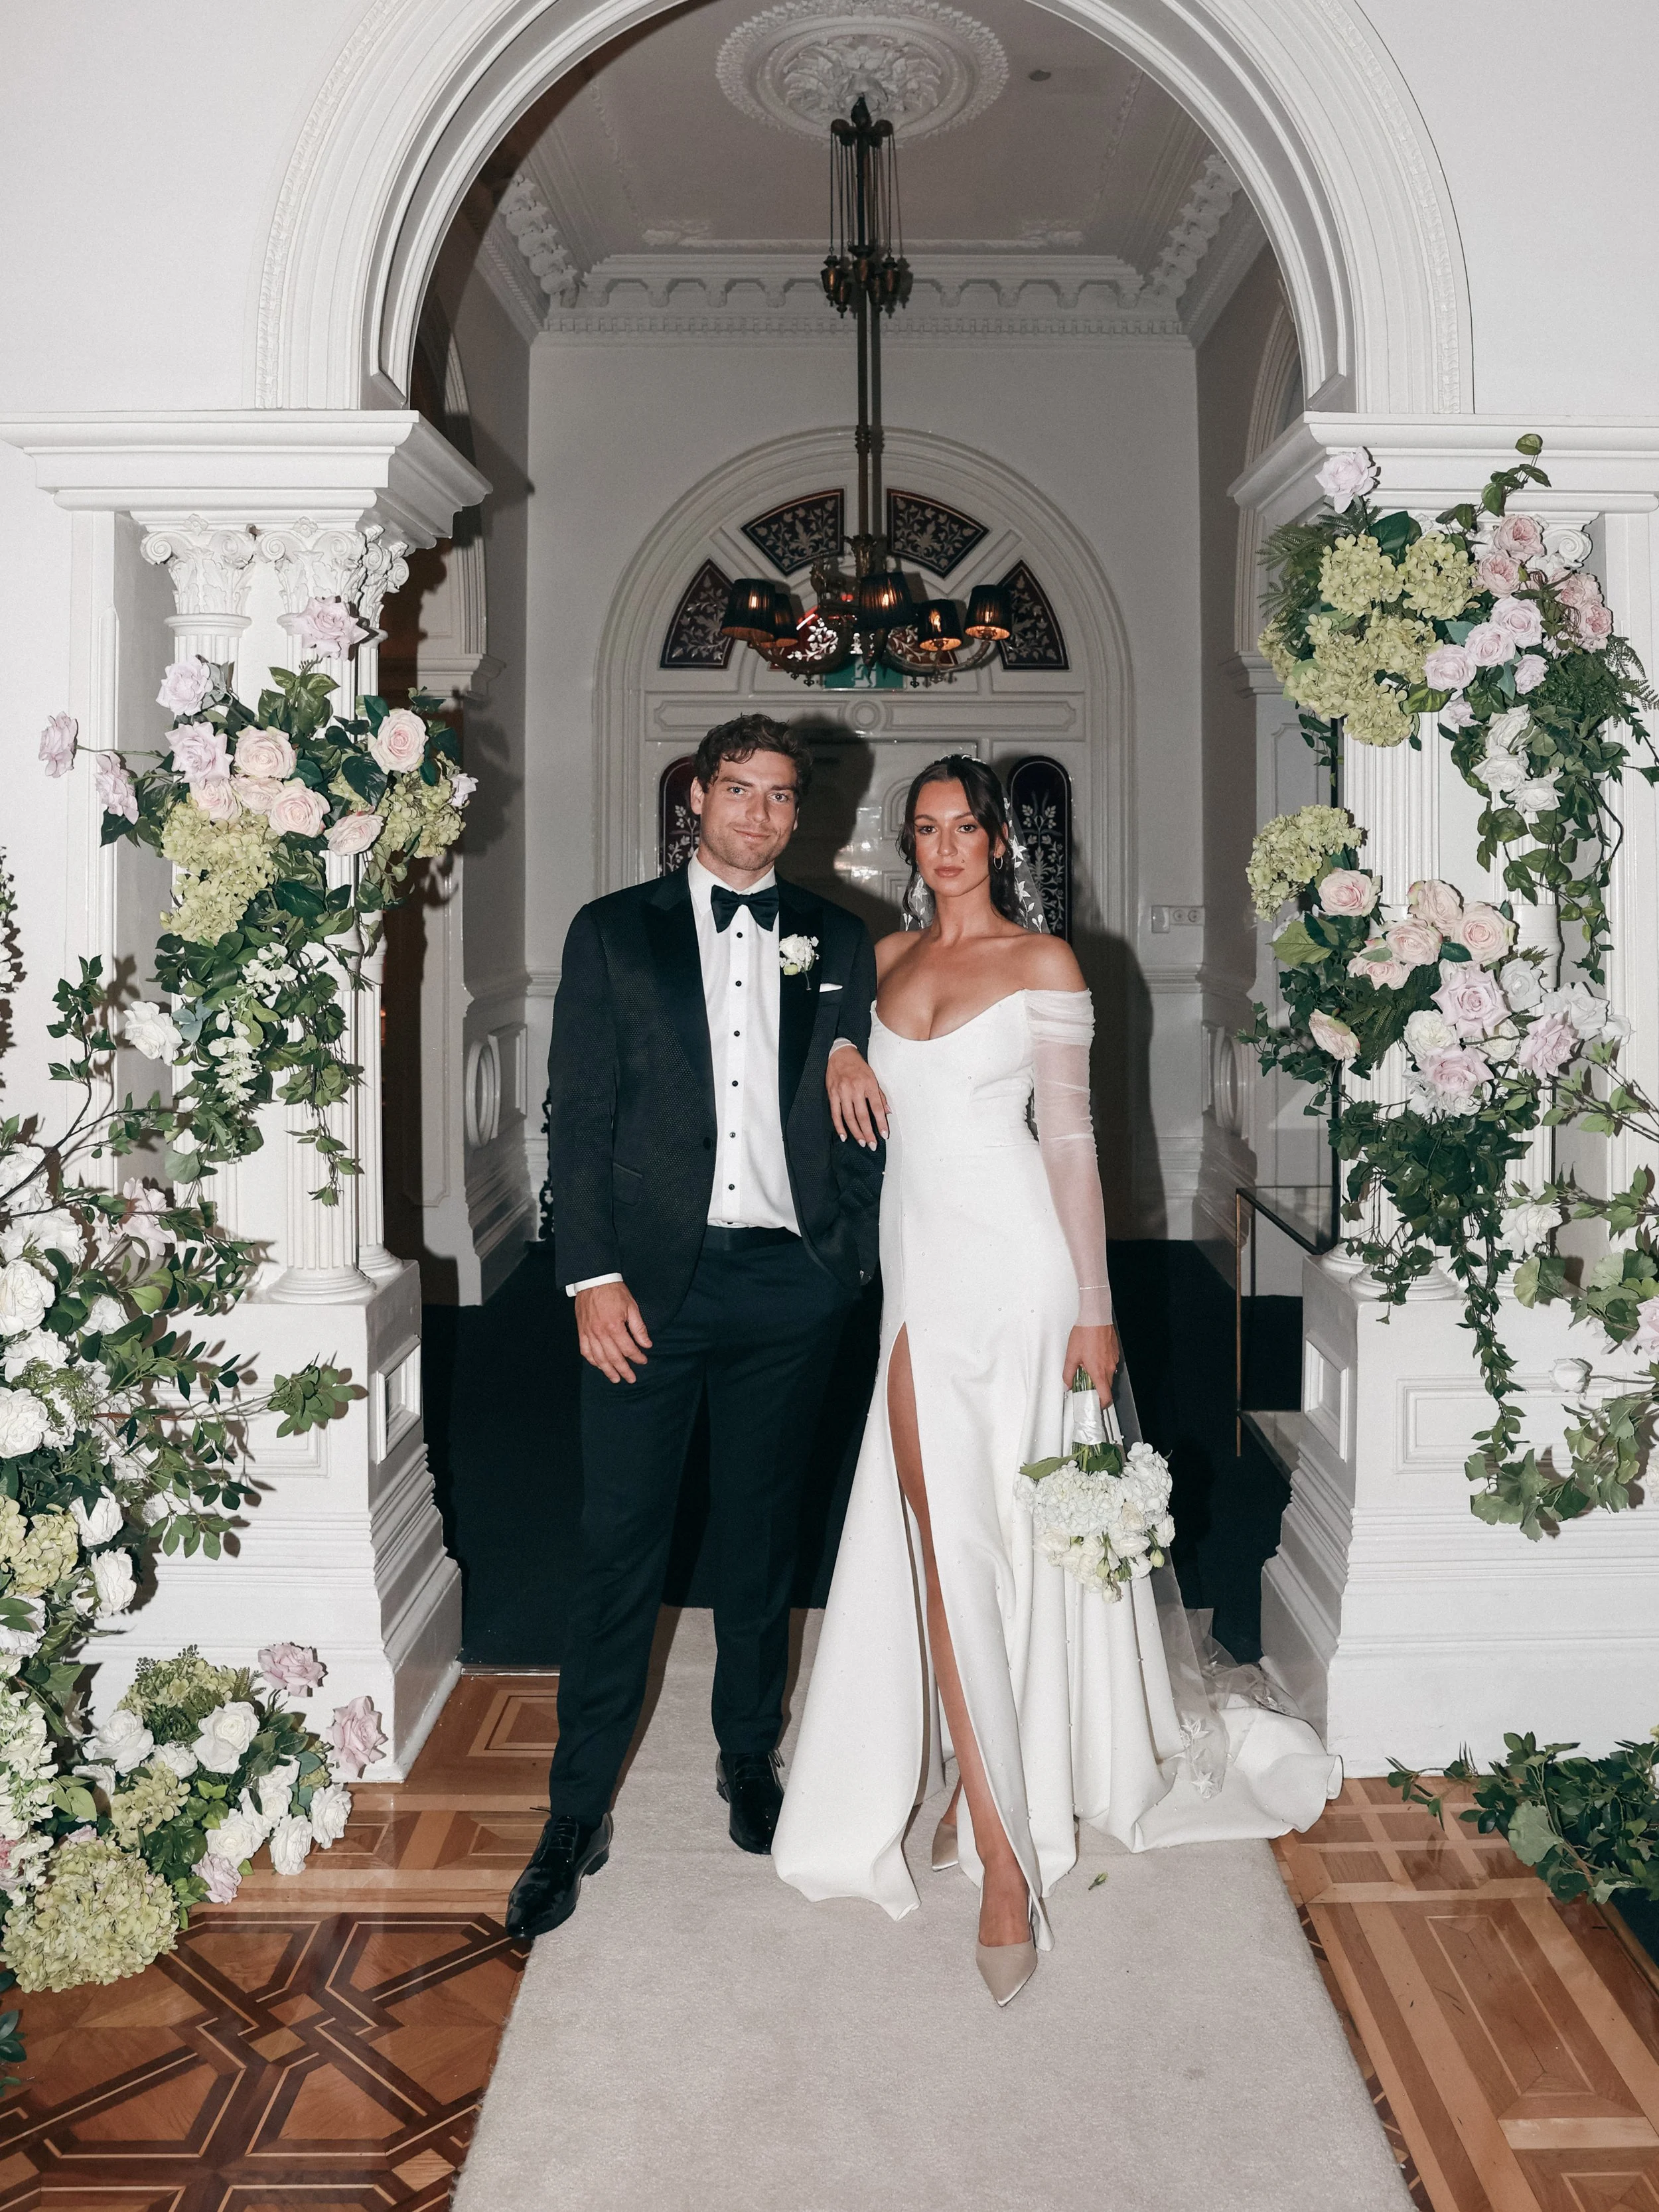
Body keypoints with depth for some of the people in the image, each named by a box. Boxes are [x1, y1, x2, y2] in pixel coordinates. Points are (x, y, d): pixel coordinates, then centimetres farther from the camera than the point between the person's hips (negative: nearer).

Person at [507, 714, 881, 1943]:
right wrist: (594, 1275, -8)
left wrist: (855, 1260, 1)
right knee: (620, 1542, 0)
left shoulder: (838, 942, 9)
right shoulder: (616, 931, 4)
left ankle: (750, 1758, 33)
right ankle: (579, 1809, 13)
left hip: (788, 1281, 2)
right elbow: (580, 1117, 0)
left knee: (763, 1531, 14)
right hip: (653, 1277, -2)